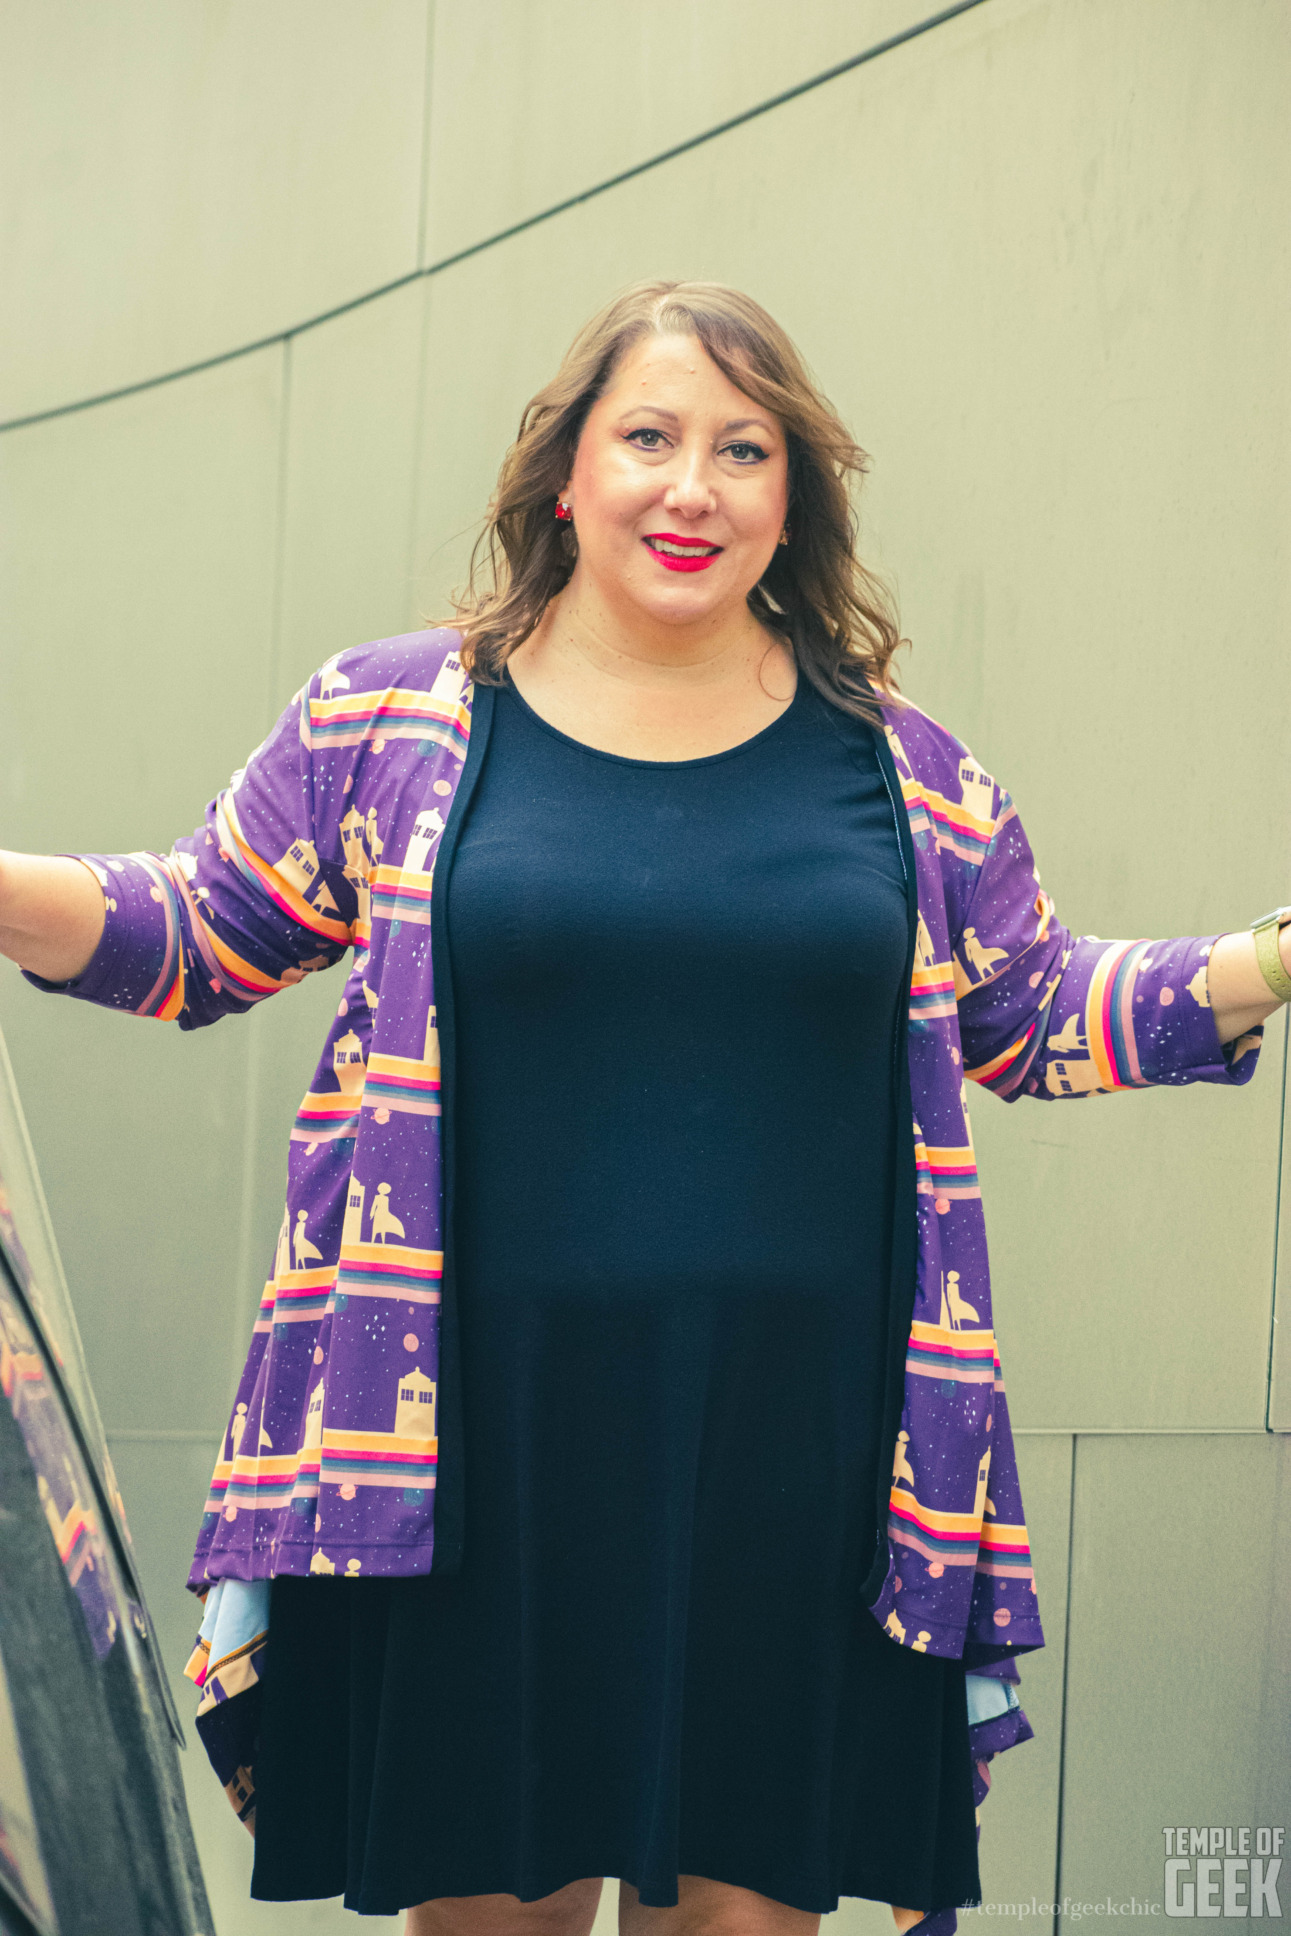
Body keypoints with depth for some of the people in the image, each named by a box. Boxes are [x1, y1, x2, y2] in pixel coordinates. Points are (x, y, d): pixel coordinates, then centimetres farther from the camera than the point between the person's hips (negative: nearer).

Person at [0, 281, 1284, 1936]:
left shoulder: (903, 772, 8)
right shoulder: (389, 719, 4)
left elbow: (1032, 1016, 17)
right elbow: (196, 934, 11)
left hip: (792, 1458, 1)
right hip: (484, 1455, -1)